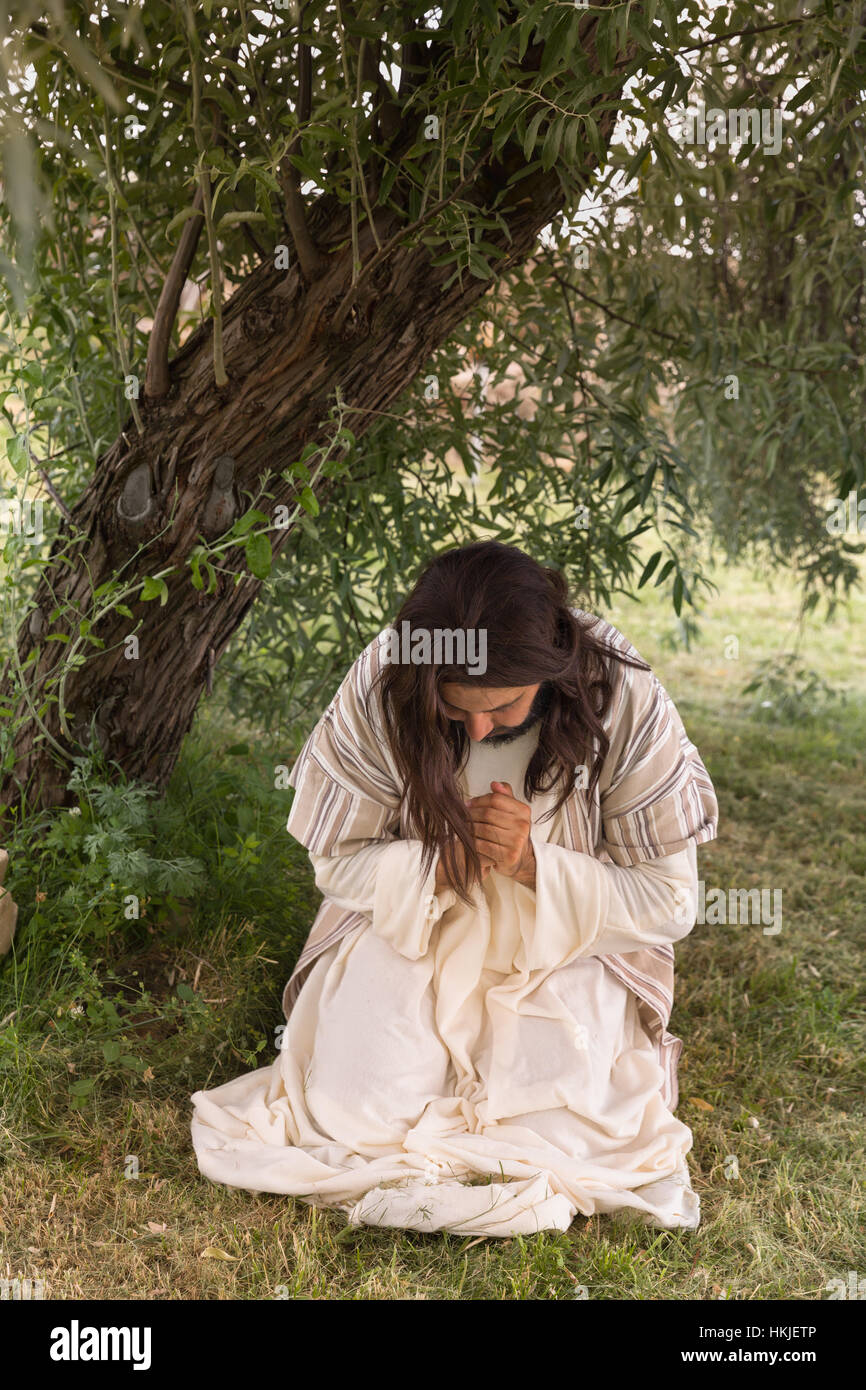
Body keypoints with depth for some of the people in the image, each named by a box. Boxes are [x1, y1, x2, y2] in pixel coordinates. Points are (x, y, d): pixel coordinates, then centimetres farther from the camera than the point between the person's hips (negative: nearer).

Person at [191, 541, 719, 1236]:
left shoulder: (625, 699, -22)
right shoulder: (381, 685, -20)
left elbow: (669, 902, -14)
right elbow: (338, 863, -8)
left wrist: (533, 864, -29)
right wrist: (448, 858, -27)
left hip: (572, 944, 0)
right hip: (408, 923, 1)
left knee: (561, 1122, -19)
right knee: (366, 1113, -17)